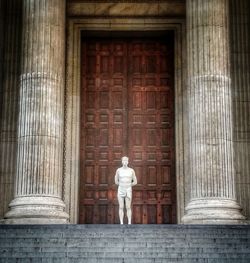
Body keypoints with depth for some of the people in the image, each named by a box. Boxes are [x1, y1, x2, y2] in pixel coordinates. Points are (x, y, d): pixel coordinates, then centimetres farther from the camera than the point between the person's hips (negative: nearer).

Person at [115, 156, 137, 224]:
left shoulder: (131, 170, 0)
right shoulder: (118, 170, 0)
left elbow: (135, 182, 5)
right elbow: (116, 181, 9)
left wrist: (128, 185, 4)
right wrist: (122, 185, 6)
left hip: (128, 191, 0)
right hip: (120, 191, 0)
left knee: (128, 208, 0)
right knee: (121, 207, 1)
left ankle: (129, 223, 5)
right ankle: (121, 223, 5)